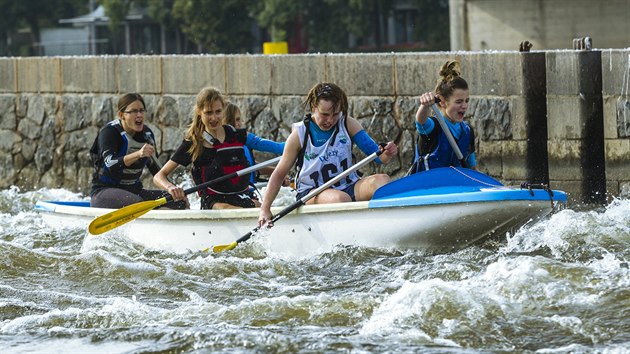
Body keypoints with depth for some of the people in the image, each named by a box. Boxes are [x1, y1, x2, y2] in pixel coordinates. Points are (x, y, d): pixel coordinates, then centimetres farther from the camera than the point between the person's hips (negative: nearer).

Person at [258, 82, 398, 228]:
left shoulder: (348, 125, 5)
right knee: (341, 199, -38)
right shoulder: (299, 135, -2)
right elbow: (279, 174, 3)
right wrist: (265, 209, -7)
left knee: (381, 181, -28)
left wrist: (386, 154, -26)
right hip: (311, 194, -3)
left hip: (348, 188, 3)